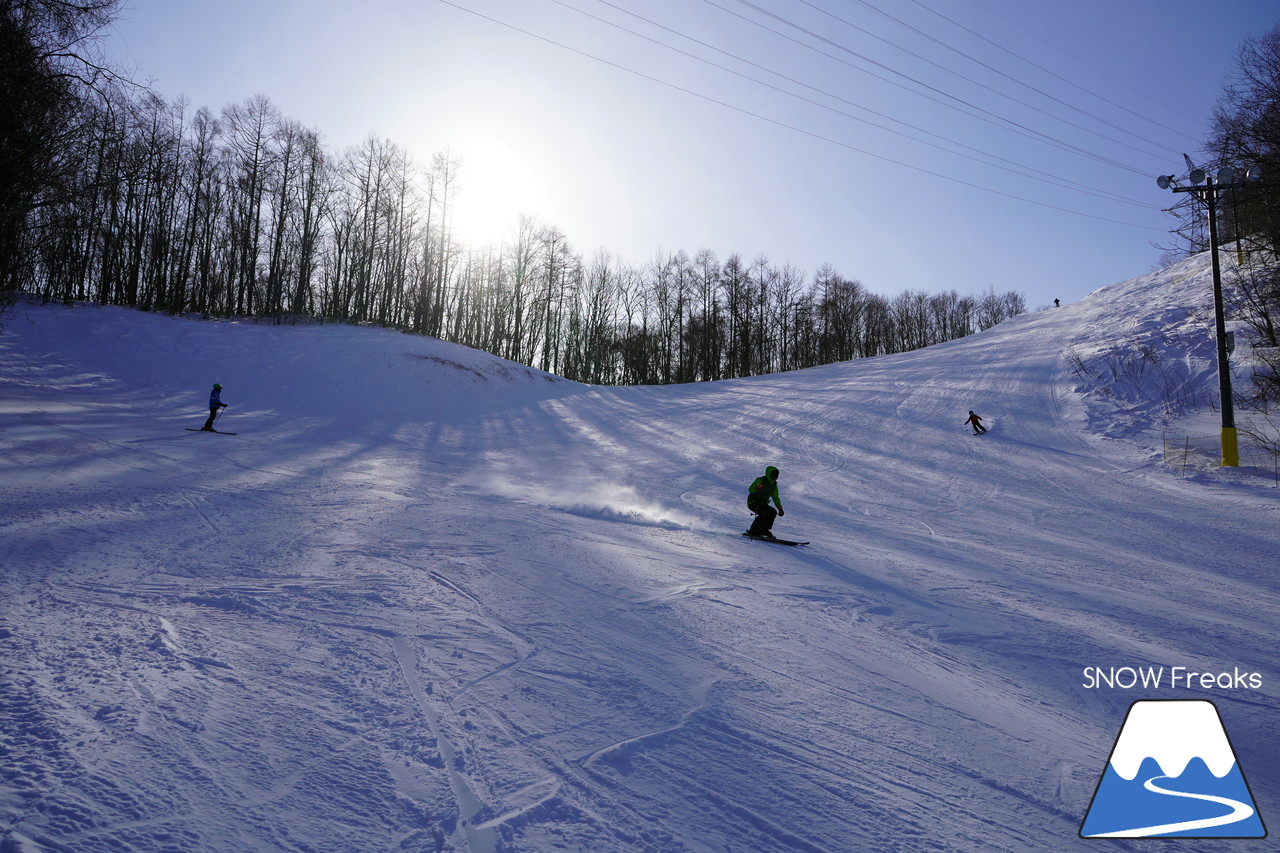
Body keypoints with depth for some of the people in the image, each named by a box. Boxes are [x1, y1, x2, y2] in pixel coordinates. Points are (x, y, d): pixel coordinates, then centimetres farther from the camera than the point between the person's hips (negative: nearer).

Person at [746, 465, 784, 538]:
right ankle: (753, 531, -20)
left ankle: (764, 529, -8)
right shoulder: (760, 480, -11)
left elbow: (776, 498, 20)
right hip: (753, 502, -7)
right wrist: (756, 488, -46)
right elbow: (750, 490, -24)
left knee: (773, 512, -14)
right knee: (762, 513, -29)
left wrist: (780, 509, 9)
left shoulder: (774, 485, 11)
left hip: (762, 504, 7)